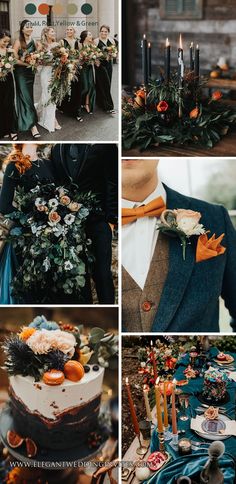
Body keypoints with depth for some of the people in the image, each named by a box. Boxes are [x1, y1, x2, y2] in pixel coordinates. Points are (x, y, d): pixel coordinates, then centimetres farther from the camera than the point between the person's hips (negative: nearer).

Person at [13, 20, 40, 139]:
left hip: (31, 72, 6)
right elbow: (14, 59, -14)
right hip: (21, 72, -6)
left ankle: (23, 121, 26)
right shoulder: (18, 42, -8)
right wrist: (27, 63, -20)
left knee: (28, 97, 12)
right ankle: (33, 126, -14)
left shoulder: (34, 42, 7)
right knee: (26, 98, -9)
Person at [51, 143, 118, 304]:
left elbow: (113, 183, -5)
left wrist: (111, 219, -9)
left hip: (97, 219, -4)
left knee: (102, 273, -1)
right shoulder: (57, 149, 9)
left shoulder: (103, 146, -4)